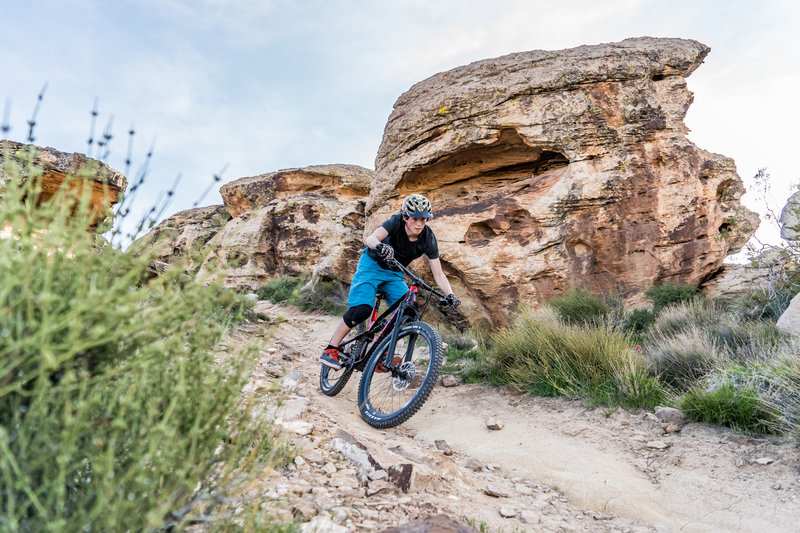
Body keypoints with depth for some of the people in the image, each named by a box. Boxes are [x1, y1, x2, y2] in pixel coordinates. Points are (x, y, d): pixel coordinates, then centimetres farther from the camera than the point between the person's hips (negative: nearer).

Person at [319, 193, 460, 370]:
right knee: (362, 309, -23)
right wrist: (380, 246, -64)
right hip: (372, 264, -4)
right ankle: (331, 350, -9)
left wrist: (450, 295, -31)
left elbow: (438, 274, -15)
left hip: (394, 274, 4)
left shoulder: (428, 239, -17)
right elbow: (370, 239, -41)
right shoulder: (396, 223, -25)